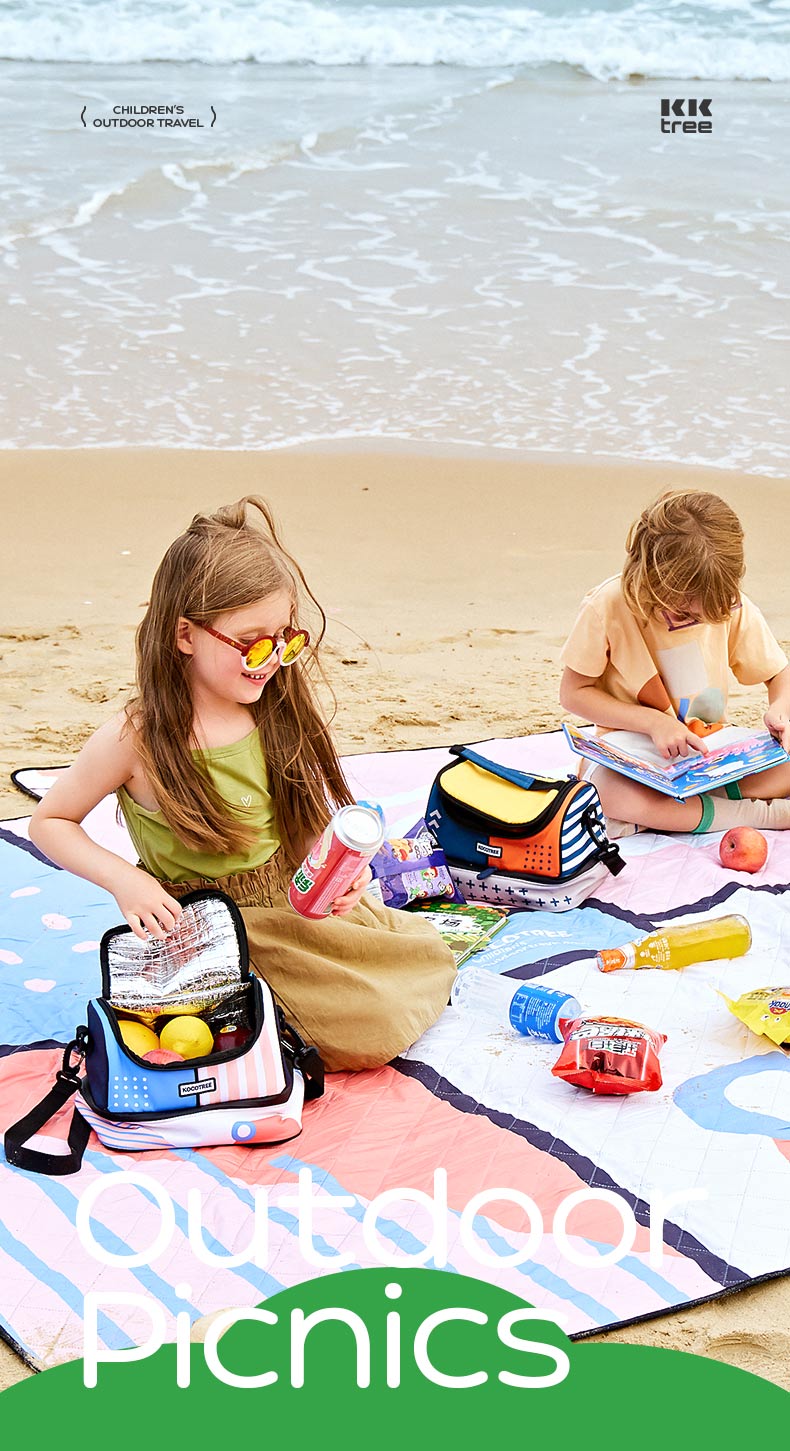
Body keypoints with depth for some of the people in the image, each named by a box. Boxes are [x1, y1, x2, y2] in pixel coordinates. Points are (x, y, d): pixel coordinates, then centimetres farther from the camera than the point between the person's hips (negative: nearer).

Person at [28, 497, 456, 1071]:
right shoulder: (137, 738, -19)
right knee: (375, 1030, -14)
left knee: (431, 961, 2)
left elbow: (308, 816, 7)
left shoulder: (277, 708, -4)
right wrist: (122, 878, -21)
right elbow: (49, 821, -6)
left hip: (296, 894, 6)